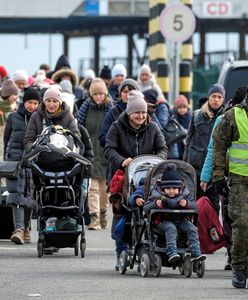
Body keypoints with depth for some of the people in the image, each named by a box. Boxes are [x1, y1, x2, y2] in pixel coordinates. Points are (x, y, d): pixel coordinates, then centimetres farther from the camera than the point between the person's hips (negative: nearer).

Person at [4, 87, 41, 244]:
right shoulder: (13, 117, 10)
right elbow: (7, 138, 17)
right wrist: (7, 158, 12)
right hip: (16, 158, -1)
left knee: (30, 195, 4)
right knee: (17, 192, -13)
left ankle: (26, 228, 18)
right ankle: (18, 229, -21)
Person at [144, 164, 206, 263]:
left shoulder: (185, 194, 3)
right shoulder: (156, 194, -2)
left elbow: (195, 206, 2)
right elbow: (146, 208, -4)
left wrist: (187, 203, -20)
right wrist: (155, 204, -24)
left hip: (180, 219, 3)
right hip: (164, 220, -3)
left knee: (192, 229, -19)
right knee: (171, 228, -34)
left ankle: (195, 253, -22)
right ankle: (171, 253, -47)